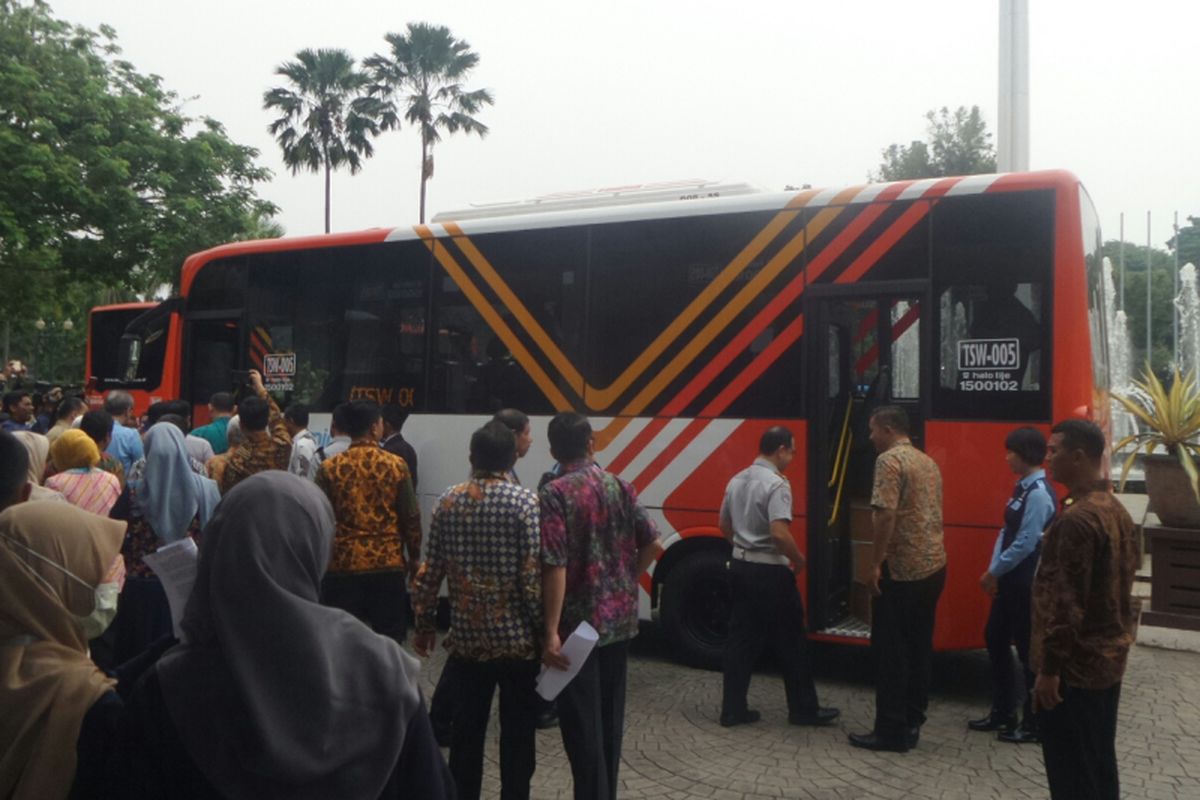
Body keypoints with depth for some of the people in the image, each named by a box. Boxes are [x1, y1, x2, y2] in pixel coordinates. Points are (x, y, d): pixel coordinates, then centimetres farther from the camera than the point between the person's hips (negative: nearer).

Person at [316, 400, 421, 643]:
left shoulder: (329, 468, -3)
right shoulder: (396, 465, -4)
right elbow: (411, 517, -1)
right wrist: (414, 557, 12)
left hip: (342, 565, 1)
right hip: (388, 564, 0)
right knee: (388, 640, 9)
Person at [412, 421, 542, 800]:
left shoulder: (448, 500, 1)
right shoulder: (525, 501, -11)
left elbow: (431, 570, 4)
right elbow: (534, 575, -15)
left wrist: (424, 623, 14)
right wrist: (546, 630, -6)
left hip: (467, 635, 4)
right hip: (516, 635, -4)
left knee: (466, 728, 15)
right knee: (517, 731, 8)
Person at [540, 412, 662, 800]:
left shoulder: (555, 493, -14)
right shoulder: (620, 486, 3)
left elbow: (556, 566, -20)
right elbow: (652, 544, 3)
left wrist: (551, 632, -19)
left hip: (578, 623, -6)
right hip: (620, 619, 6)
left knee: (582, 724, 2)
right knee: (610, 717, 18)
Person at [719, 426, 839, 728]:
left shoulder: (737, 481, 8)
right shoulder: (776, 484, -18)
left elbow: (725, 526, 16)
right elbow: (779, 534, -26)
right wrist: (800, 561, -10)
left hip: (740, 566, 8)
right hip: (770, 573, -8)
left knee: (741, 641, 11)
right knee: (791, 643, 6)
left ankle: (732, 709, 14)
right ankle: (804, 709, 17)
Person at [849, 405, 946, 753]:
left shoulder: (889, 460, -12)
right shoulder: (929, 463, 15)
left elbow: (886, 515, -21)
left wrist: (877, 563, -17)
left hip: (901, 570, -9)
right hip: (933, 567, 9)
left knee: (891, 650, -1)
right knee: (919, 647, 13)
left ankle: (891, 731, 4)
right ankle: (911, 724, 21)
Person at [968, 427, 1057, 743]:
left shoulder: (1039, 493, -19)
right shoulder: (1023, 488, 10)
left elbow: (1026, 544, -21)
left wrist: (993, 572, -12)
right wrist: (994, 571, 4)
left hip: (1029, 583, -10)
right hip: (1011, 580, 10)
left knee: (1028, 649, 2)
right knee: (995, 639, 16)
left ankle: (1034, 723, 16)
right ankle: (1002, 712, 29)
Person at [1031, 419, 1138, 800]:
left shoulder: (1076, 518, -22)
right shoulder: (1116, 509, 8)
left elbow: (1066, 602, -24)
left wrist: (1050, 667, -19)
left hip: (1076, 665, -9)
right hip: (1108, 657, 9)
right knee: (1098, 762, 18)